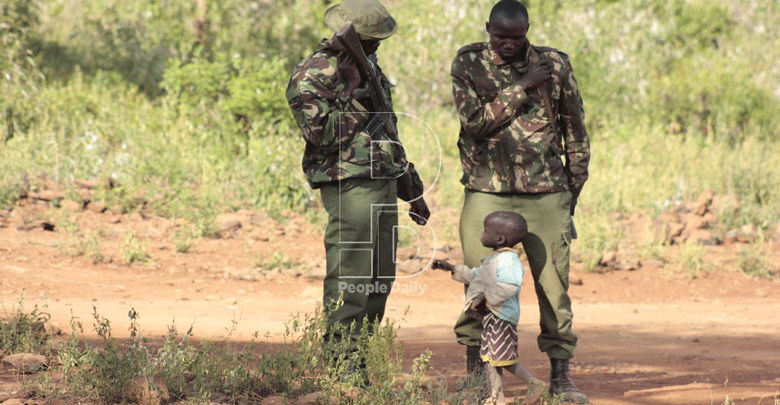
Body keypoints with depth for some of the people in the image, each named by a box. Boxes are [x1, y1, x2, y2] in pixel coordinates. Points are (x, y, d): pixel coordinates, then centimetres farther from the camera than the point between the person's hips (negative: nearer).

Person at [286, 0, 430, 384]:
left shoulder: (369, 65, 17)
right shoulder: (310, 76, -10)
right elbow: (324, 135, -21)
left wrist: (412, 189, 25)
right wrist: (353, 93, -19)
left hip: (384, 185, 9)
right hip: (350, 189, -9)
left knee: (378, 284, 10)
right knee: (348, 284, -10)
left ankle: (361, 362, 16)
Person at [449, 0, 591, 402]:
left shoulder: (554, 64, 2)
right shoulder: (468, 63, 0)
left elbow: (575, 131, 11)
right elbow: (476, 123, -13)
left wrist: (573, 189, 13)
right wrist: (521, 88, -14)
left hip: (546, 195, 1)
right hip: (486, 192, -1)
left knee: (554, 286, 1)